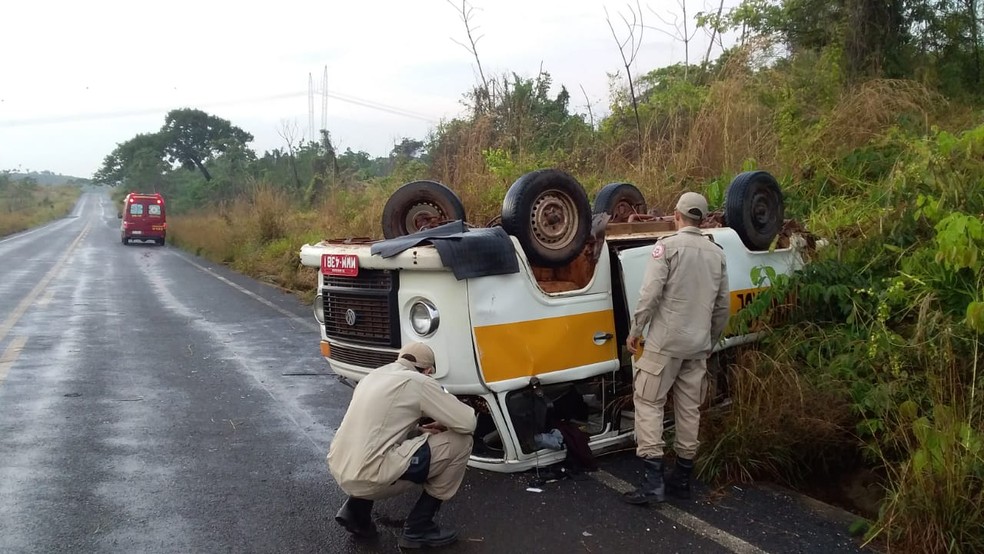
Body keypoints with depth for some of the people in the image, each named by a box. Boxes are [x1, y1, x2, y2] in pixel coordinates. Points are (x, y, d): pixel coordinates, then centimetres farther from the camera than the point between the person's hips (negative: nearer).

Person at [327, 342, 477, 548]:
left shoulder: (375, 375, 19)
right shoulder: (418, 382, -2)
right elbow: (467, 423, -1)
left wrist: (420, 427, 25)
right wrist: (444, 423, 20)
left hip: (339, 469, 8)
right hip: (367, 476, -8)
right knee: (459, 441, 1)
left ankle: (356, 509, 22)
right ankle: (419, 528, 8)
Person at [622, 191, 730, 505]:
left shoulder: (668, 246, -8)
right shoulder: (717, 253, 11)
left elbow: (650, 294, -15)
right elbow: (722, 305, 14)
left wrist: (635, 331, -5)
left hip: (665, 341, -6)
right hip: (698, 344, 6)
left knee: (648, 401, -1)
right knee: (689, 408, 11)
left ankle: (653, 479, -7)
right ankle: (682, 478, 18)